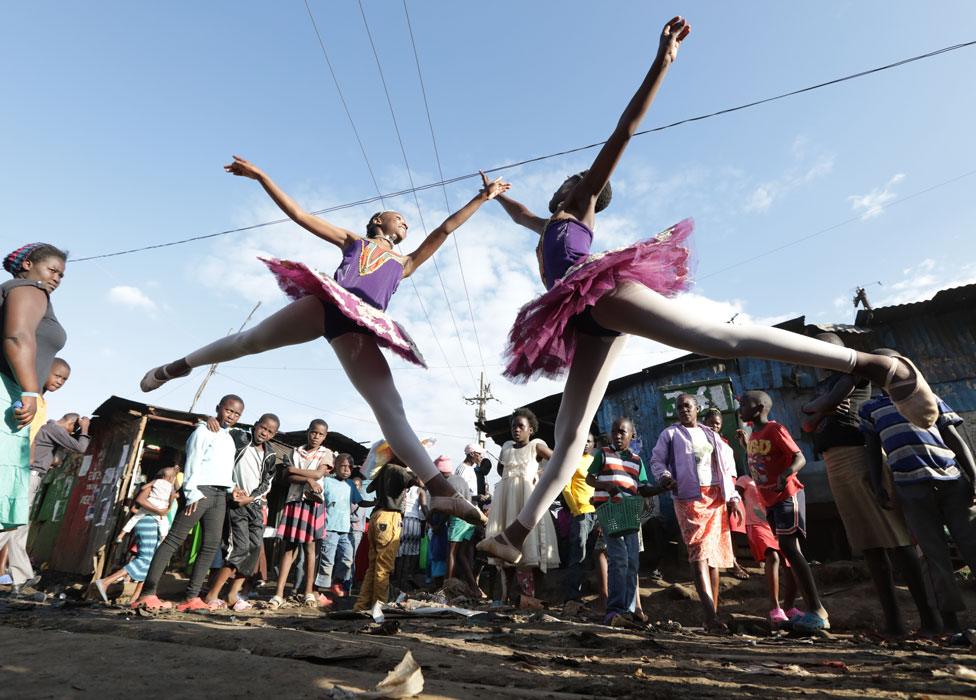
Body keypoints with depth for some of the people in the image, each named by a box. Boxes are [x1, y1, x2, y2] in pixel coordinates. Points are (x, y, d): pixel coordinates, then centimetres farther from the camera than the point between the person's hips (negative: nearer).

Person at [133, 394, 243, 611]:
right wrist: (192, 493, -19)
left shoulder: (230, 438, 21)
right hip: (201, 490, -8)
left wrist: (231, 488, 11)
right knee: (174, 539, -7)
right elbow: (192, 463, -11)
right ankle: (148, 593, -4)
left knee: (212, 544, 1)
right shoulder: (203, 431, -2)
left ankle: (192, 597, 4)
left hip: (220, 495, 8)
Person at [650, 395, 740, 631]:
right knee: (699, 552, -17)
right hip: (689, 498, -5)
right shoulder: (670, 434, 9)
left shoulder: (711, 435, 21)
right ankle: (710, 614, -21)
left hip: (716, 497, 5)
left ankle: (712, 614, 14)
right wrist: (664, 476, -15)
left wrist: (732, 497, 12)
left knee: (714, 554, 7)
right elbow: (656, 459, 5)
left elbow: (726, 468, 20)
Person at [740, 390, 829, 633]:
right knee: (789, 550, 9)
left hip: (787, 495, -8)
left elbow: (800, 458, -19)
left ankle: (818, 611, -9)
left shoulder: (775, 429, -13)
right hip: (771, 500, 9)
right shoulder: (753, 435, 12)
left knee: (788, 547, -15)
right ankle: (813, 609, 16)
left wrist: (786, 474, -35)